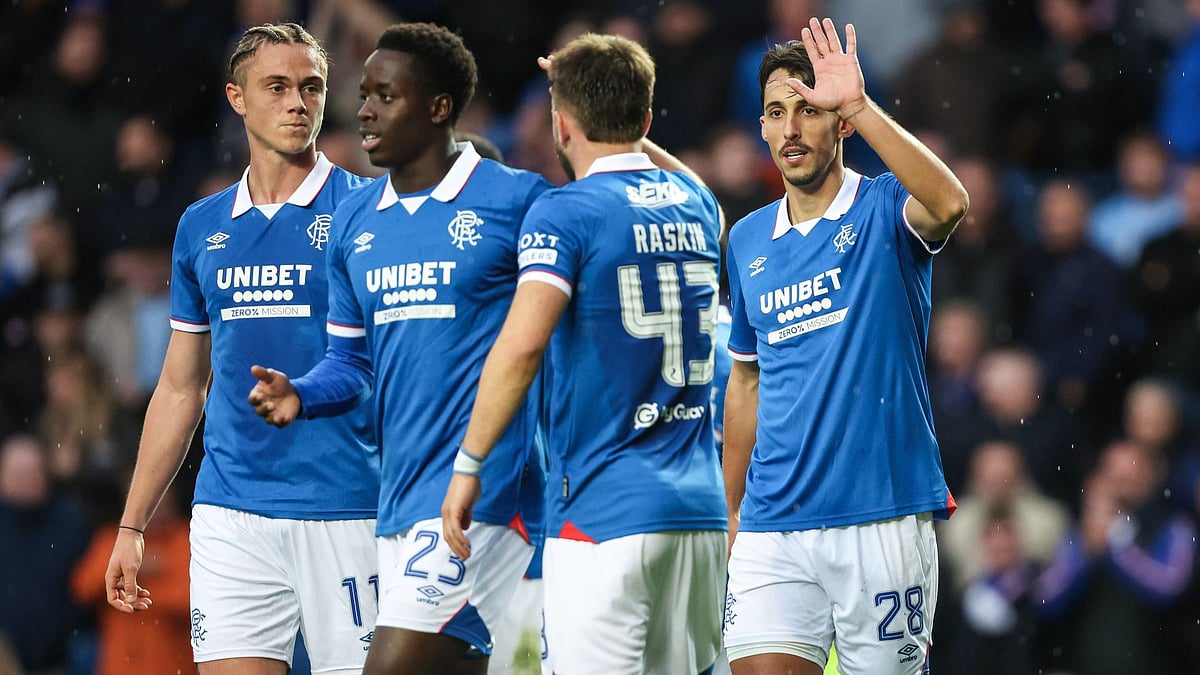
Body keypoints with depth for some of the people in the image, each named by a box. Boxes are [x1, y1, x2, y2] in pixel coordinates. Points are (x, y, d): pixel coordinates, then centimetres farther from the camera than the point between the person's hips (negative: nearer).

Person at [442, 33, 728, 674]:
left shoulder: (565, 212, -8)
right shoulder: (695, 203, 13)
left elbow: (522, 344, -21)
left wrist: (467, 465, -14)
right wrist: (604, 95, 39)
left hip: (602, 517, -7)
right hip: (700, 510, 7)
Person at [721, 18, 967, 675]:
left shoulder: (884, 209, -1)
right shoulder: (748, 240, 13)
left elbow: (949, 202, -27)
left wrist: (859, 105, -31)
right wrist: (732, 512, 20)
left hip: (882, 519, -4)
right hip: (772, 530, 4)